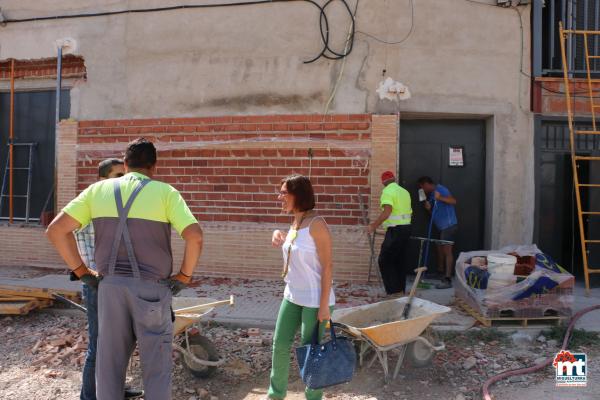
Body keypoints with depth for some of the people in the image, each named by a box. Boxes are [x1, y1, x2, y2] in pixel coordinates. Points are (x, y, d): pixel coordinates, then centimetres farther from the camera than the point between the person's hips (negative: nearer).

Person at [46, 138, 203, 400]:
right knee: (156, 367, 9)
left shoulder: (98, 190, 6)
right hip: (151, 288, -3)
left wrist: (82, 272, 6)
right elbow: (194, 236, -16)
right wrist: (183, 277, -4)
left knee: (109, 363, 14)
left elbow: (56, 230, 2)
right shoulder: (165, 192, -4)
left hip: (110, 285, 3)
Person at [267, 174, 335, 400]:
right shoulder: (295, 222, 4)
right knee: (280, 345, 16)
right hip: (292, 296, 8)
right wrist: (278, 236, 3)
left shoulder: (316, 224, -19)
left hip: (315, 300, -8)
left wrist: (324, 305, -19)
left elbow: (327, 266, -19)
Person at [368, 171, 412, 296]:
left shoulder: (387, 191, -10)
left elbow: (387, 212, -24)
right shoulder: (404, 191, 15)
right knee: (399, 260, 15)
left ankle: (394, 291, -7)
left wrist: (374, 225, -21)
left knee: (384, 260, -3)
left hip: (395, 230, -8)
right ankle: (401, 290, 19)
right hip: (407, 227, 9)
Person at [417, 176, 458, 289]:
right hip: (442, 227, 10)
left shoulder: (440, 189, -11)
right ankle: (440, 272, 36)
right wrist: (429, 208, 0)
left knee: (447, 251, -12)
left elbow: (453, 201, -23)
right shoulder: (431, 195, 16)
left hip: (449, 226, -10)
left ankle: (447, 280, -14)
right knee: (439, 249, 19)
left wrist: (440, 198, -35)